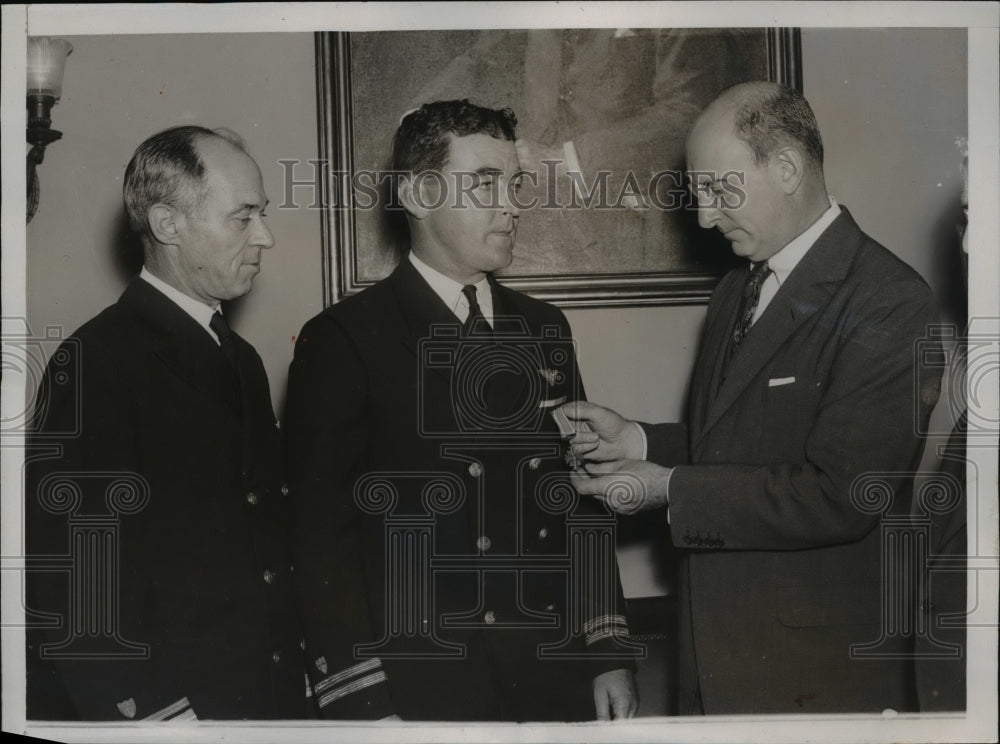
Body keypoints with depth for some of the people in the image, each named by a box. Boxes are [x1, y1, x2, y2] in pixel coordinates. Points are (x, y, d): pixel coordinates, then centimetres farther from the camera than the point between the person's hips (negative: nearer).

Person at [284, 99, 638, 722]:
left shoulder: (545, 330, 11)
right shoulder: (343, 341, -6)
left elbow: (583, 504, 13)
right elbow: (323, 535, -9)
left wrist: (610, 653, 8)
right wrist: (362, 705, -13)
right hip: (422, 696, -5)